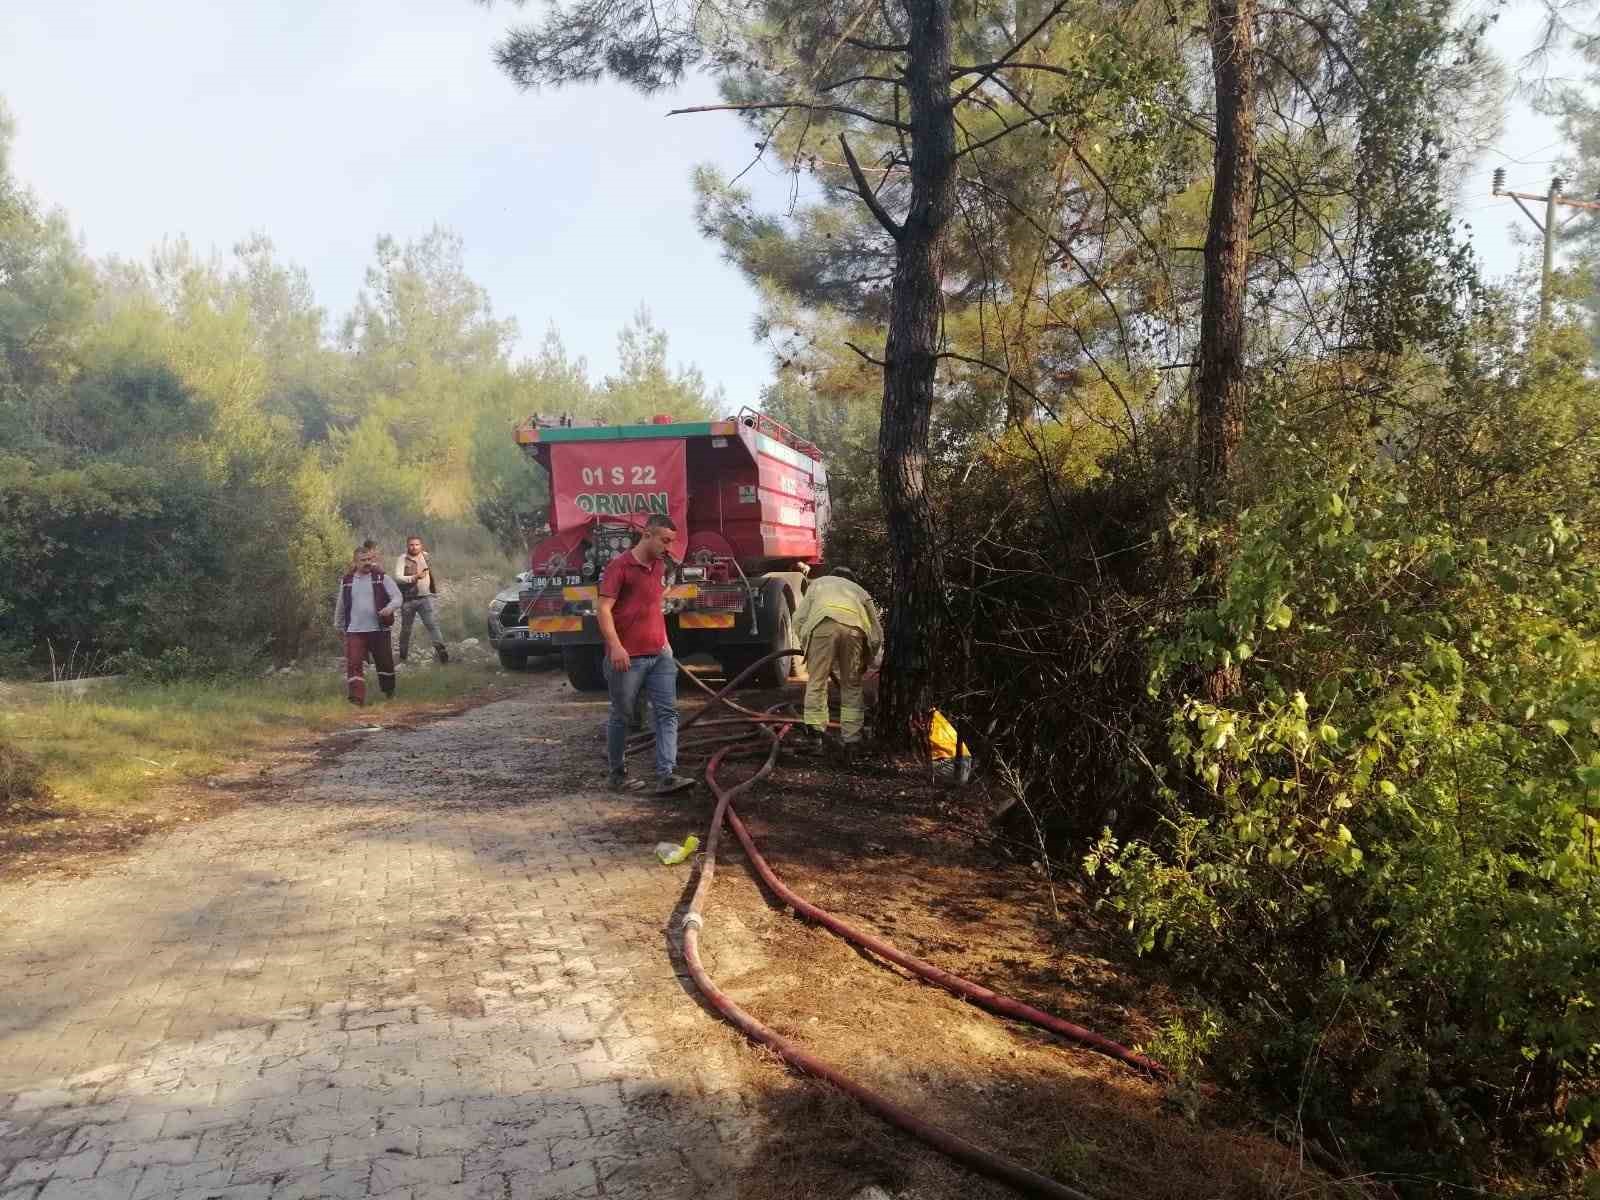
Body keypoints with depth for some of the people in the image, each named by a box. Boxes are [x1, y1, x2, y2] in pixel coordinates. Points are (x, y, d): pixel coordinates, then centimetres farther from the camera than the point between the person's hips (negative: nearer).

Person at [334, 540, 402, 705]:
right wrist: (338, 625, 25)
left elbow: (397, 597, -4)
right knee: (354, 664, -10)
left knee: (385, 663, 11)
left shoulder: (381, 577, -1)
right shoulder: (347, 581, 6)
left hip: (379, 629, -1)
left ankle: (389, 694, 31)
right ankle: (356, 698, -9)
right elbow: (340, 605, 18)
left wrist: (389, 608, -25)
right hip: (354, 631, 1)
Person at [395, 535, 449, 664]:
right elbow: (398, 577, -20)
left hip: (425, 597, 2)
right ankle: (402, 656, 21)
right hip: (408, 599, -2)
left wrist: (435, 592, 24)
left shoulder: (426, 556, 8)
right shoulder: (402, 559, -6)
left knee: (432, 623, -15)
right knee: (406, 628, 9)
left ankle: (440, 649, -21)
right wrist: (414, 577, -32)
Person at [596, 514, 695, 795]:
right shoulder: (620, 566, -10)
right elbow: (603, 609, -16)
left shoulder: (659, 567, 14)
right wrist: (615, 646, -26)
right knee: (621, 717, 7)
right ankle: (618, 775, 20)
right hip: (627, 658, -7)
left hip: (659, 655, 7)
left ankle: (666, 775, -9)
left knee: (667, 713, -4)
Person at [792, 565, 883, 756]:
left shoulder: (818, 583, 38)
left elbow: (799, 620, 23)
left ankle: (814, 729, -2)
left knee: (817, 681, 8)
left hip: (822, 624, -2)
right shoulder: (859, 590, 40)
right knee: (851, 686, 13)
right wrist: (865, 663, 40)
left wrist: (808, 648, 33)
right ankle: (850, 741, 13)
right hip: (854, 627, 2)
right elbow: (877, 634, 31)